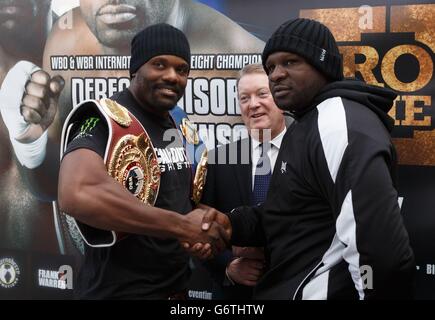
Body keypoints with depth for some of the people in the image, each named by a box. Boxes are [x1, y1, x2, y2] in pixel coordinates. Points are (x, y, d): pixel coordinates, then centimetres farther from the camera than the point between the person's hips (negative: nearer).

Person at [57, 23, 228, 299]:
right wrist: (184, 226, -27)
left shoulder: (180, 129, 8)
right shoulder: (107, 119, -18)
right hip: (121, 291, -8)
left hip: (178, 286, 8)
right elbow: (78, 194, -36)